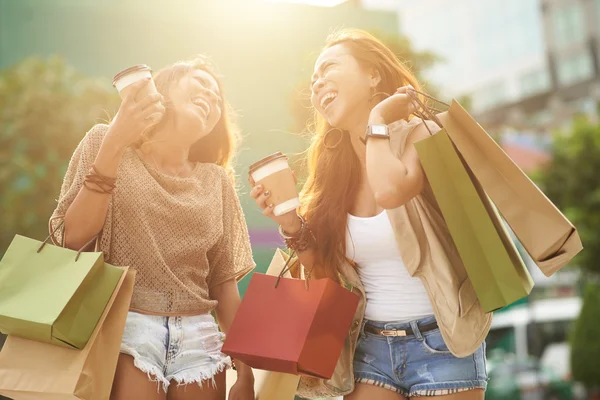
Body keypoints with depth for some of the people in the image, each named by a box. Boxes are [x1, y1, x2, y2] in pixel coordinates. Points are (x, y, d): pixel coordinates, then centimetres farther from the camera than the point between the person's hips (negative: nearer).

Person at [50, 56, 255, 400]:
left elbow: (224, 281, 10)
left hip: (200, 338, 4)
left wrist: (245, 372, 6)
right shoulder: (106, 143, 3)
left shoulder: (216, 181, 10)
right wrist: (114, 144, -13)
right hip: (127, 328, -3)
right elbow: (73, 240, -8)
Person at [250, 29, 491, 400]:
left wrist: (377, 122, -15)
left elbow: (391, 192, -32)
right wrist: (292, 225, -9)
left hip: (440, 343, -4)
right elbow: (328, 274, 9)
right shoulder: (334, 167, 4)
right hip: (369, 348, 4)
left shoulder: (420, 135, -8)